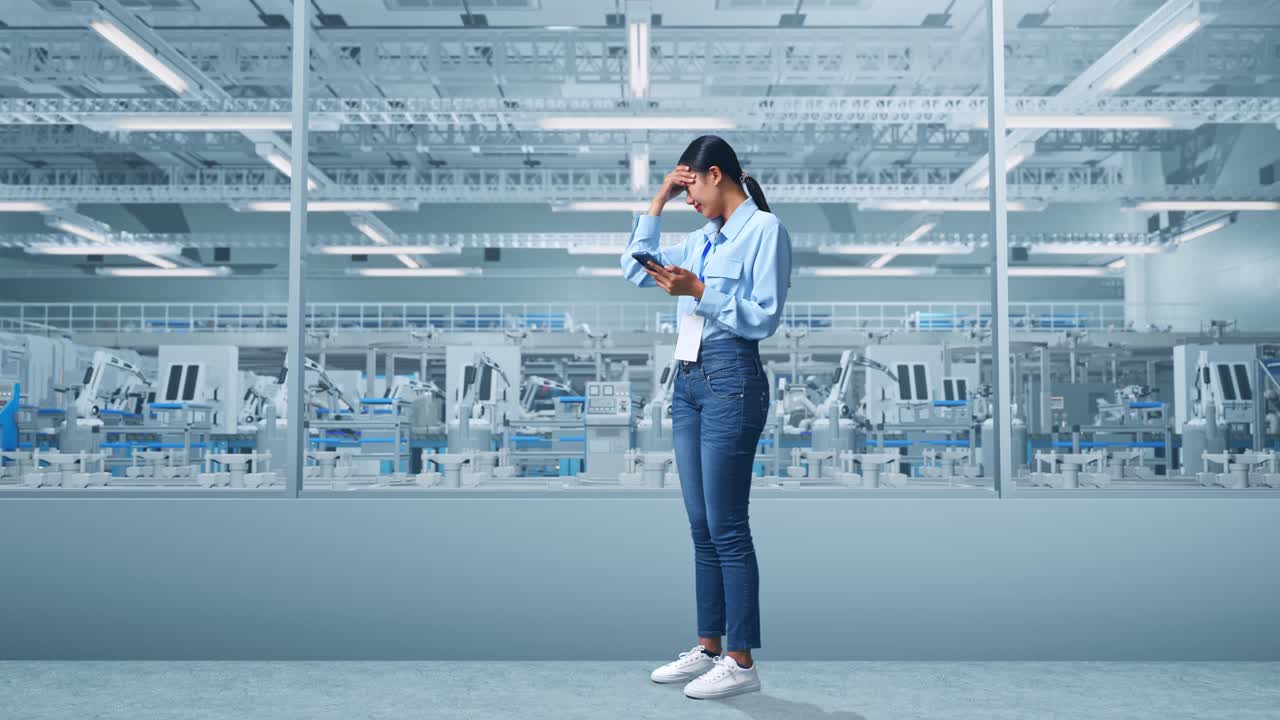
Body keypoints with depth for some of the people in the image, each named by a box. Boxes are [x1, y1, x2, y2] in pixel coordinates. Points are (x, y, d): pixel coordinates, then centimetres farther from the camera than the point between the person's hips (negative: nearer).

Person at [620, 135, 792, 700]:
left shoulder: (764, 229, -4)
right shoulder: (701, 239, 17)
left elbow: (764, 317, -12)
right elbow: (634, 269, 21)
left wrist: (698, 291, -16)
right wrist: (658, 202, 17)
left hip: (731, 381, -8)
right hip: (688, 378, 8)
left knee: (726, 527, -5)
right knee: (701, 526, 11)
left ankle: (741, 661, 5)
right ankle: (708, 647, 21)